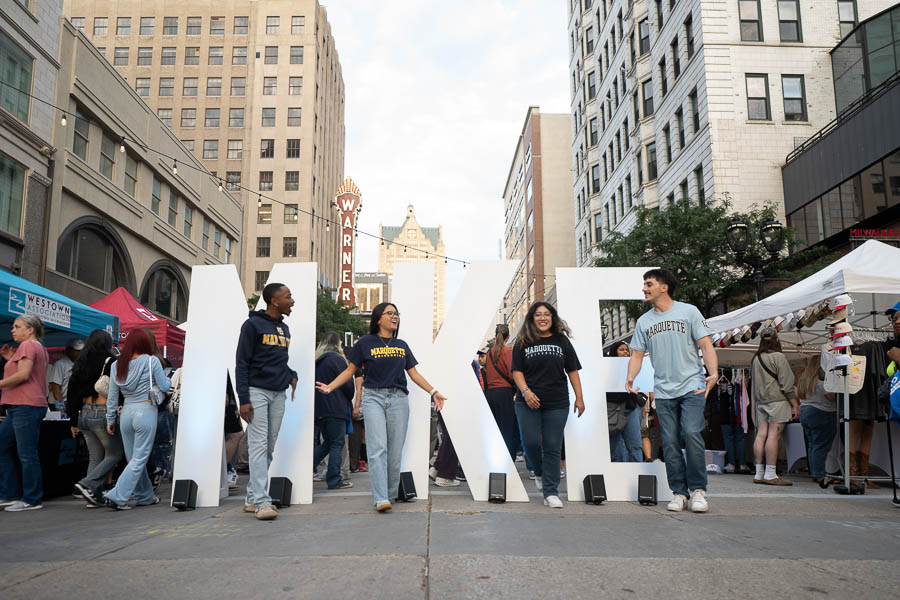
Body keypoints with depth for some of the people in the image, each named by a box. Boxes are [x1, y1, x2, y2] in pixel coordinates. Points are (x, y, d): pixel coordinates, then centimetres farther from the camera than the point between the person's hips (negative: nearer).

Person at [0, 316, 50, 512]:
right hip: (18, 407, 11)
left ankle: (32, 500, -1)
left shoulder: (28, 345, -8)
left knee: (27, 454, -6)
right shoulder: (39, 348, 22)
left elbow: (24, 374, -19)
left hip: (26, 406, -11)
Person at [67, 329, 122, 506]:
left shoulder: (81, 363, 12)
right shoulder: (110, 362, -7)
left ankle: (94, 497, 7)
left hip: (84, 413, 7)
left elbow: (72, 392, 14)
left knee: (95, 457, 11)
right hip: (102, 413, -7)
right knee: (114, 454, 4)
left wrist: (74, 421, 18)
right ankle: (88, 484, -10)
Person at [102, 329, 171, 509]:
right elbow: (164, 387, -2)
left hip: (126, 413, 5)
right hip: (146, 411, -5)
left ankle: (146, 496, 25)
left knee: (133, 458, 15)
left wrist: (110, 421, 16)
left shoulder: (117, 365, 6)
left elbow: (112, 397, 9)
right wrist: (168, 380, 20)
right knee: (139, 459, 1)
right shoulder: (152, 361, -7)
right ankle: (117, 496, -7)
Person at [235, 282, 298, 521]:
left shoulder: (284, 329, 16)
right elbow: (241, 364, -8)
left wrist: (291, 375, 9)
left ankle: (252, 498, 17)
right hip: (257, 391, -7)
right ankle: (262, 502, -11)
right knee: (258, 445, -10)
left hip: (278, 394, 7)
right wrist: (243, 399, -14)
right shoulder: (253, 324, -6)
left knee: (269, 448, 8)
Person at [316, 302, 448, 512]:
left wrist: (433, 392, 8)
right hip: (373, 397, -3)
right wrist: (329, 387, -8)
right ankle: (381, 499, -15)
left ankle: (391, 495, 15)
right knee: (377, 448, -12)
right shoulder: (365, 343, 5)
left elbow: (414, 373, 16)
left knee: (395, 451, 3)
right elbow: (350, 370, 5)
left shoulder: (402, 345, 15)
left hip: (398, 399, 3)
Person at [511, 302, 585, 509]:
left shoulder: (562, 341, 9)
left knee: (553, 448, 0)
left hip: (557, 404, 1)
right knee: (532, 442, -6)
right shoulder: (523, 342, 5)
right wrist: (526, 391, -14)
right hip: (528, 404, -1)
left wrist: (579, 398, 4)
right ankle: (539, 473, 25)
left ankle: (551, 492, 8)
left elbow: (572, 370, 10)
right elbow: (517, 370, 2)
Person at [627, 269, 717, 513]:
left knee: (692, 434, -15)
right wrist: (630, 377, -8)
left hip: (692, 386, -3)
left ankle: (698, 489, -1)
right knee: (670, 442, 3)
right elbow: (637, 354, 11)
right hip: (663, 391, 4)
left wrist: (713, 373, -17)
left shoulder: (688, 311, 3)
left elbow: (706, 345, -1)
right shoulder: (643, 321, 12)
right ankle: (679, 492, 13)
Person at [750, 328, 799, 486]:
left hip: (760, 401, 7)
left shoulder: (755, 358, 12)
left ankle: (759, 473, 8)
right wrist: (795, 405, -6)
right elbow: (787, 384, -10)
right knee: (774, 435, -7)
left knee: (761, 434, 5)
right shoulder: (778, 357, -8)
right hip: (777, 400, -7)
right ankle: (770, 474, -7)